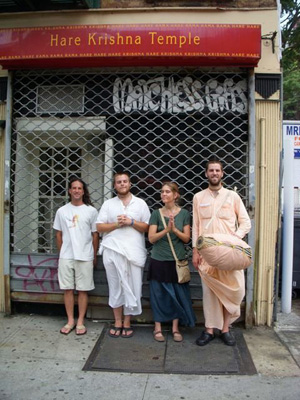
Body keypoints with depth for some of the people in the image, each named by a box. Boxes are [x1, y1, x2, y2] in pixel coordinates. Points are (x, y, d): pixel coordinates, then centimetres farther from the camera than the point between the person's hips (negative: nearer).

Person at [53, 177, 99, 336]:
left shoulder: (91, 211, -1)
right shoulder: (62, 211, 5)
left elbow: (95, 235, 3)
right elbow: (59, 234, 12)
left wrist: (94, 256, 5)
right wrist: (61, 253, 11)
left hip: (85, 257, -2)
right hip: (66, 257, 2)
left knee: (83, 290, 4)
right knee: (67, 289, 7)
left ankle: (80, 322, 16)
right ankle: (70, 321, 20)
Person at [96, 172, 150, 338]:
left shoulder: (140, 203, 7)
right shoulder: (108, 204, 9)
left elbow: (147, 227, 2)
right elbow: (99, 227, 3)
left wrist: (131, 222, -12)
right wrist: (116, 224, -11)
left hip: (134, 252, -1)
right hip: (112, 250, 1)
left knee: (131, 287, 3)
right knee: (115, 286, 8)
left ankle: (127, 322, 17)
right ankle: (117, 322, 20)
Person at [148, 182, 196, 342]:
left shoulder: (184, 213, 1)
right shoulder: (156, 213, 1)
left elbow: (186, 238, -1)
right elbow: (151, 238, -5)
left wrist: (175, 230, -19)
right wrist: (166, 230, -20)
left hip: (177, 260, 0)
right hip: (159, 260, 0)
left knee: (177, 294, 6)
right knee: (159, 294, 6)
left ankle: (175, 328, 21)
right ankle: (158, 327, 20)